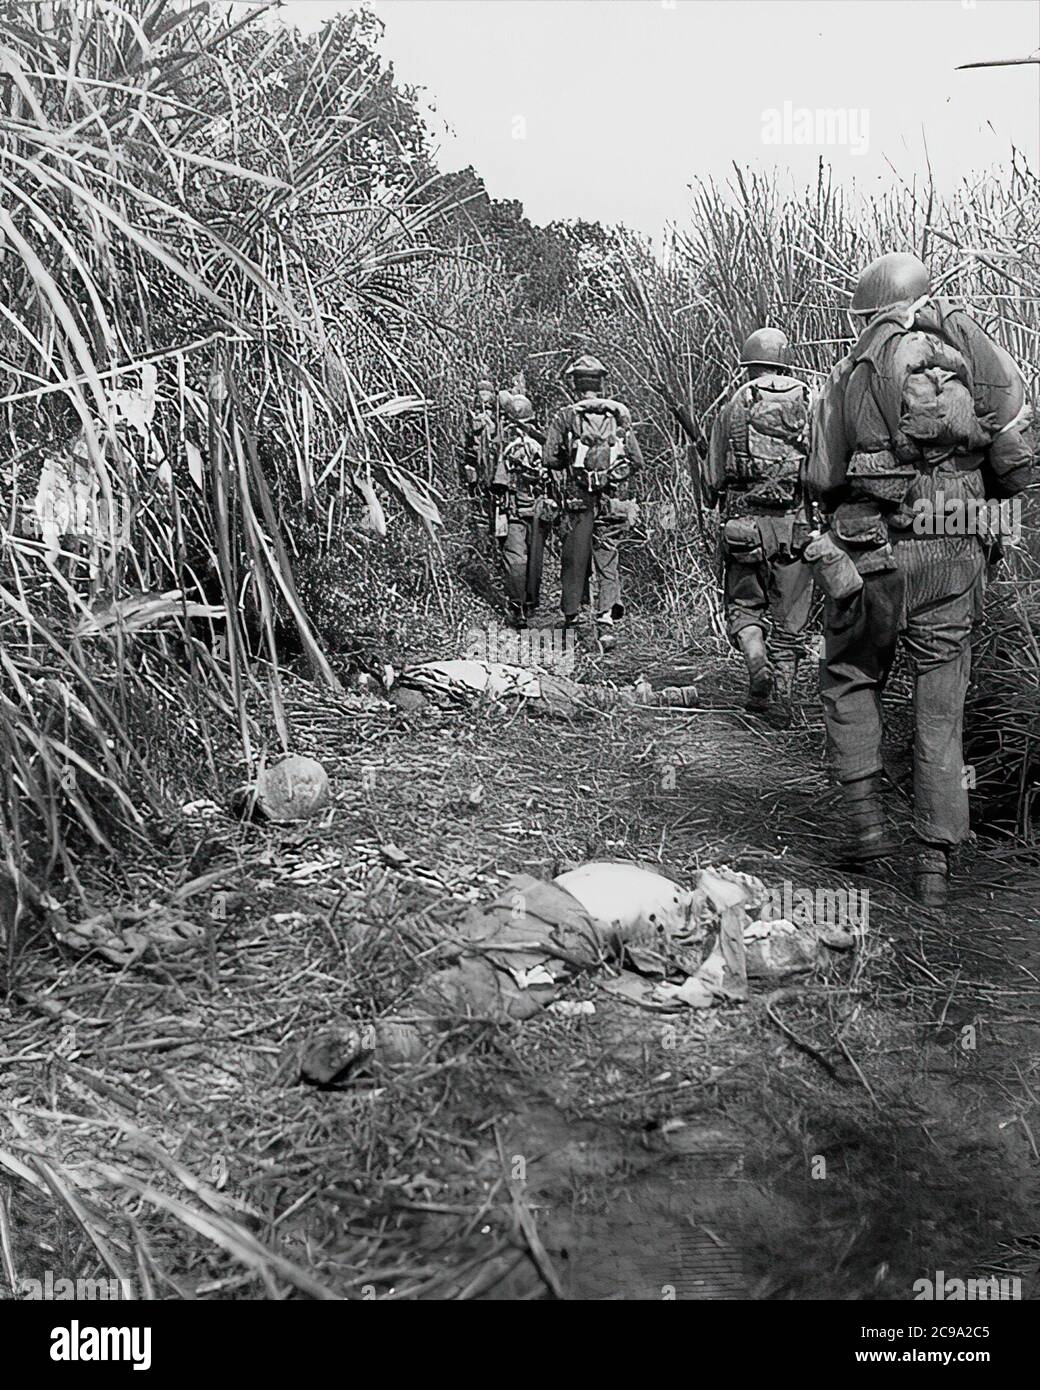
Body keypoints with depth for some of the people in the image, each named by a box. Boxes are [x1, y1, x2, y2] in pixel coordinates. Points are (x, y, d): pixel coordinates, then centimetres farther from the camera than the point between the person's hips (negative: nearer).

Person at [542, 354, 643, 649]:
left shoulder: (565, 417, -2)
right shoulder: (618, 416, 6)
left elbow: (549, 459, -7)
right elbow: (637, 460, 5)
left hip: (579, 499, -2)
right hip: (613, 500, 2)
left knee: (574, 559, 12)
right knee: (607, 561, 5)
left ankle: (571, 617, 23)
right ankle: (607, 619, -8)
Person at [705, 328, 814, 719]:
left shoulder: (732, 409, 3)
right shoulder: (809, 405, 4)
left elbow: (712, 479, 6)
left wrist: (720, 504, 26)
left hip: (745, 524, 0)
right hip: (796, 525, 1)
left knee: (744, 603, 16)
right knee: (790, 616, 10)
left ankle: (757, 660, -10)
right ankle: (782, 697, 11)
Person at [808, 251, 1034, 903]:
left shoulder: (852, 371, 2)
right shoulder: (984, 358, 6)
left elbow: (823, 481, 2)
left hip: (874, 554, -2)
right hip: (955, 556, 2)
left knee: (851, 678, 19)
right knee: (940, 707, 9)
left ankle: (866, 819, 8)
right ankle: (936, 859, 11)